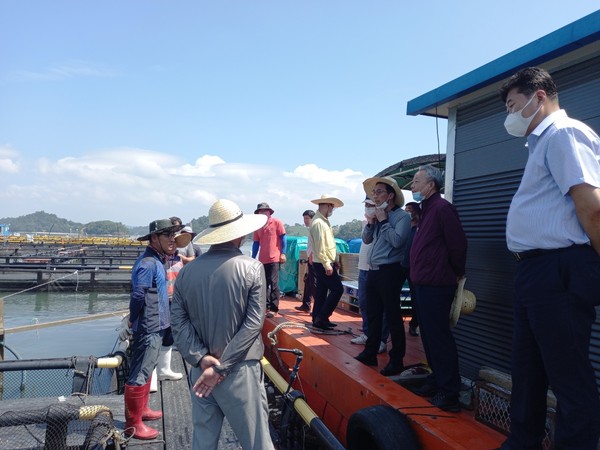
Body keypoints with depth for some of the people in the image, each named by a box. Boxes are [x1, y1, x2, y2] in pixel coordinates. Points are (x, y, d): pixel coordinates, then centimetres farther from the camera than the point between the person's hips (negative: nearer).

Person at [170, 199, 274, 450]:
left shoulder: (187, 272, 1)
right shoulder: (252, 269, -10)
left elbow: (179, 322, -2)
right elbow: (253, 323, -15)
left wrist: (201, 359, -8)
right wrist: (221, 367, -13)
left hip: (200, 371, 5)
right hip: (240, 371, -4)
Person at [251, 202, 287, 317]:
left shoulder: (277, 222, -2)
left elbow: (283, 238, -3)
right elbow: (256, 243, 15)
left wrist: (283, 253, -10)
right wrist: (253, 258, 12)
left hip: (274, 258, -6)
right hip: (262, 259, 6)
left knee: (273, 283, -9)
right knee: (264, 283, 10)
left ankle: (274, 308, -5)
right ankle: (266, 304, 21)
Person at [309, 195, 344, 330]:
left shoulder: (324, 221, 15)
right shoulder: (318, 222, -16)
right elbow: (319, 246, -21)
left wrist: (334, 260, 16)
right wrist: (327, 264, -22)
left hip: (325, 263, 10)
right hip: (323, 264, -10)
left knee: (321, 292, 13)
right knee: (337, 289, -9)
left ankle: (317, 319, 20)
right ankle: (321, 318, -5)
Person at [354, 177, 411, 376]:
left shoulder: (402, 216, -9)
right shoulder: (378, 215, 12)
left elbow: (397, 240, -23)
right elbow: (366, 239, 16)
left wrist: (383, 221, -14)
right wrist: (370, 223, 0)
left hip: (390, 271, -8)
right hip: (373, 270, 8)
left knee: (393, 317, -1)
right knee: (373, 315, 16)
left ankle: (396, 360, 8)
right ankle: (370, 353, 27)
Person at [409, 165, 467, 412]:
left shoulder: (442, 208, -14)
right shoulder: (426, 209, 17)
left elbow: (458, 244, -16)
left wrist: (456, 273, -4)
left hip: (436, 285, -10)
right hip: (424, 284, 10)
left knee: (439, 336, -5)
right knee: (429, 335, 16)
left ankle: (449, 392, 3)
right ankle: (437, 380, 29)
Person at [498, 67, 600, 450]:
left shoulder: (564, 133, -10)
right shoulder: (542, 142, 21)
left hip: (558, 271, -11)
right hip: (536, 270, 11)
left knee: (569, 375, 1)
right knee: (527, 368, 19)